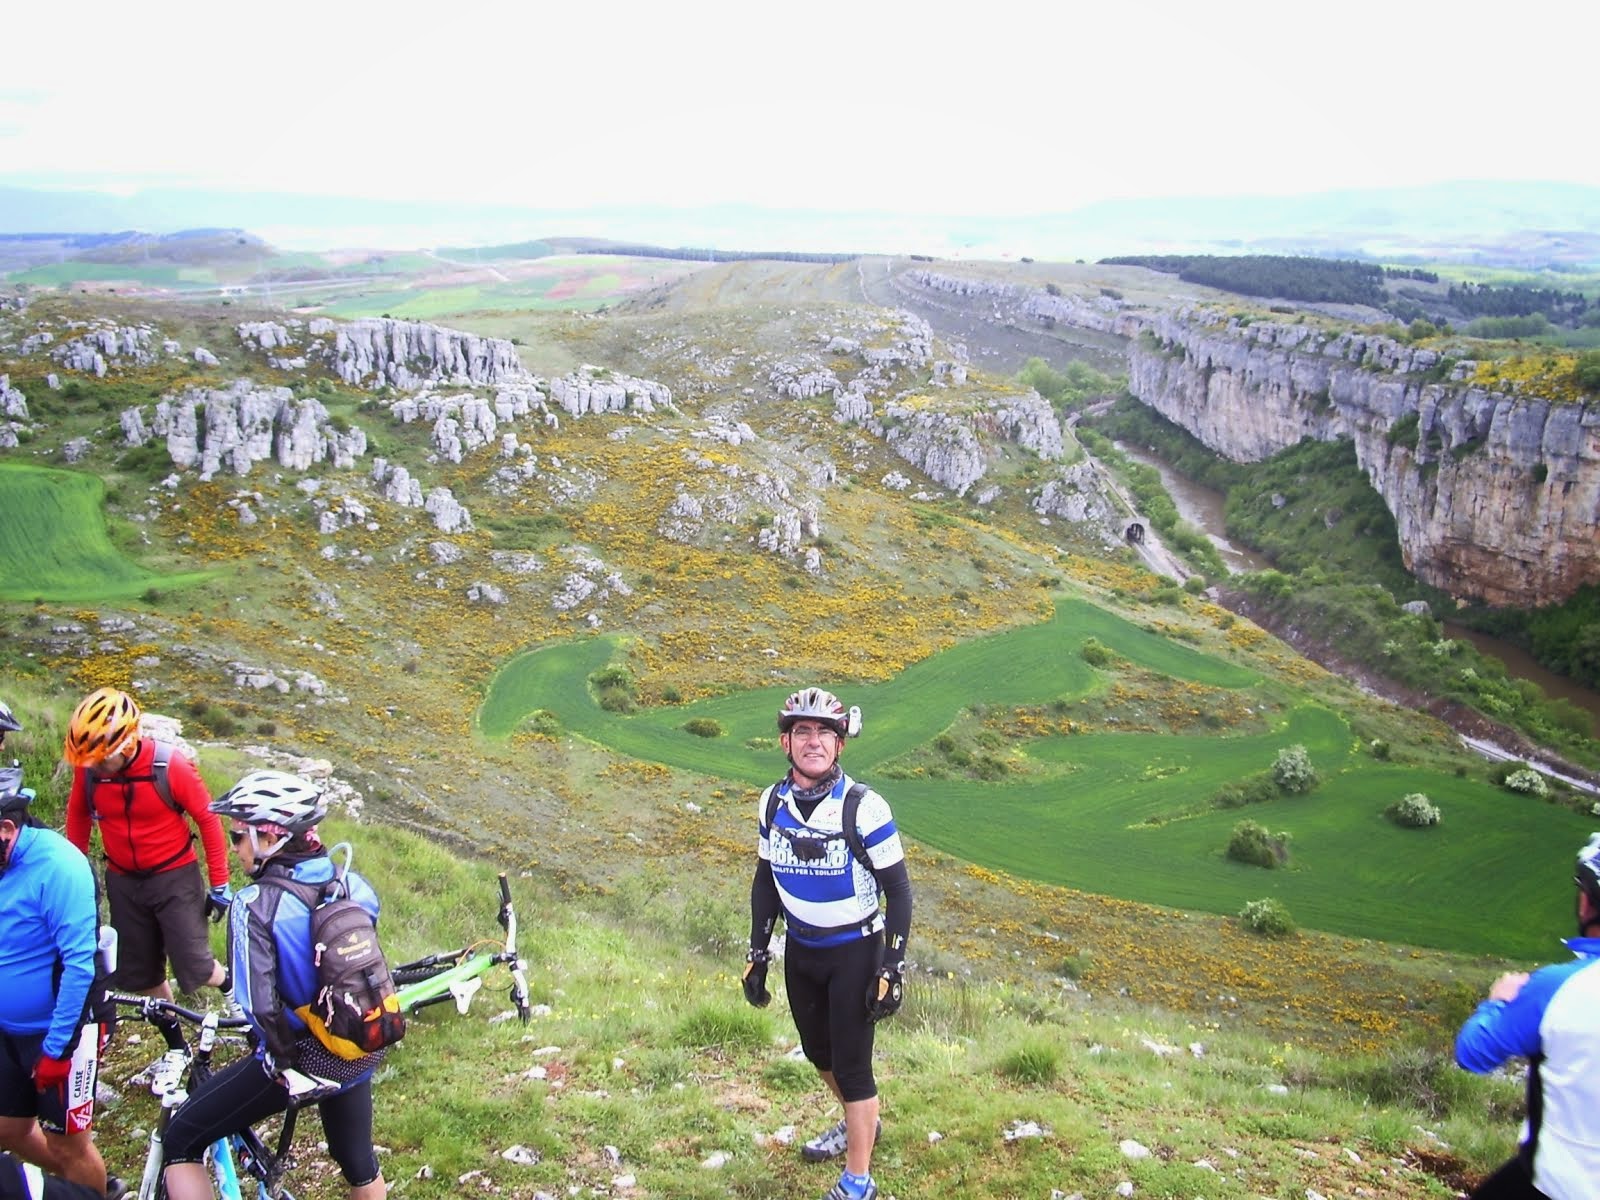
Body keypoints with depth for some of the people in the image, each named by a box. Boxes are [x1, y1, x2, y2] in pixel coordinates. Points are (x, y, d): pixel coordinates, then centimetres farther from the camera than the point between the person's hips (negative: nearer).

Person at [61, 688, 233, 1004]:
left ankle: (229, 983, 30)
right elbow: (78, 817, 6)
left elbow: (208, 819, -12)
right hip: (123, 883, 4)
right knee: (137, 974, 12)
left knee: (193, 970, -3)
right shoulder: (88, 767, -13)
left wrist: (219, 884, -8)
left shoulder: (170, 767, -22)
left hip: (175, 877, -4)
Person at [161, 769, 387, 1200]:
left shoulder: (255, 904, -19)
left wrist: (287, 1062, -11)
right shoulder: (352, 883, -4)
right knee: (358, 1157, 27)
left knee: (181, 1141, 11)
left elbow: (260, 1006, -25)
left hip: (300, 1058, -6)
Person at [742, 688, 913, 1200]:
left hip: (855, 952, -5)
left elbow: (898, 890, -14)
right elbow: (766, 879, 7)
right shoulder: (773, 802, -7)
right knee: (819, 1052, 20)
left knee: (851, 1064, 0)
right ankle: (858, 1123, 48)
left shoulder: (864, 807, -22)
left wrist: (892, 969, -15)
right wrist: (756, 953, 7)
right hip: (800, 950, 5)